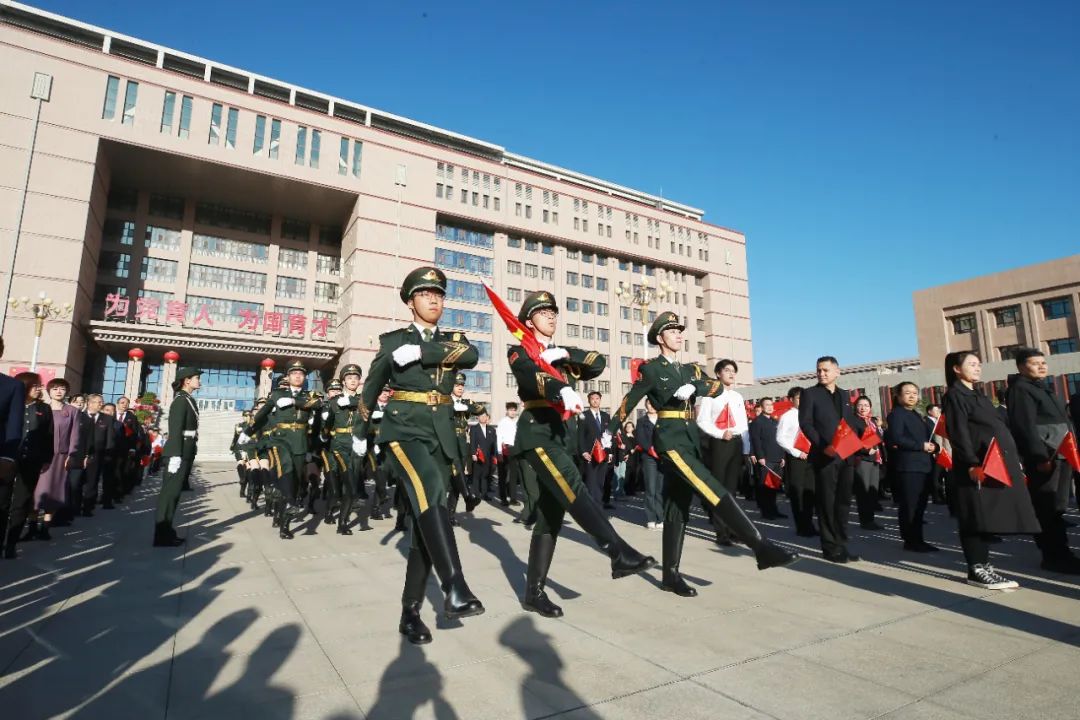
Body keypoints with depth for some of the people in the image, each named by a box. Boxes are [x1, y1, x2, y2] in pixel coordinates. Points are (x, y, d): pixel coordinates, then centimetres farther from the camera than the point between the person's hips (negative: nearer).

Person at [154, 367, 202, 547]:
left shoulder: (189, 400, 16)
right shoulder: (180, 400, -11)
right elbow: (175, 430, -19)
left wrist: (187, 456, 15)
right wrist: (176, 456, -24)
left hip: (186, 452, 9)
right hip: (179, 453, -9)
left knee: (174, 492, 13)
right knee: (170, 492, -4)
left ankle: (166, 531, 21)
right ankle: (161, 535, 2)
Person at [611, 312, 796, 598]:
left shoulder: (691, 370, 18)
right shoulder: (650, 369, 0)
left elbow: (718, 387, 3)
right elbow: (629, 402, 5)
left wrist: (694, 387, -17)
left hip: (691, 438, 7)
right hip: (670, 438, -7)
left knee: (678, 508, 8)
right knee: (715, 492, -17)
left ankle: (671, 575, 14)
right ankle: (762, 548, -17)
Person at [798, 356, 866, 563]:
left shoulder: (844, 394, 17)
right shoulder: (810, 394, -1)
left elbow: (852, 422, 18)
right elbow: (805, 423, -9)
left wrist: (864, 431, -2)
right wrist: (823, 445, -19)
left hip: (846, 455, 5)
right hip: (825, 456, -5)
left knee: (844, 501, 10)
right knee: (827, 502, 0)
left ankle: (841, 544, 21)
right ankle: (831, 547, 8)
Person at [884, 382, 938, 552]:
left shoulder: (917, 416, 23)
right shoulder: (896, 414, -6)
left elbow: (928, 436, 26)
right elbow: (896, 439, -17)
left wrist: (933, 446, 5)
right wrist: (921, 446, -16)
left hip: (923, 466, 9)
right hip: (908, 467, -9)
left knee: (920, 506, 11)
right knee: (909, 506, -6)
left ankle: (918, 540, 19)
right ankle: (911, 541, -1)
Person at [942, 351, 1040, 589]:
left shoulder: (979, 396, 22)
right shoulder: (954, 395, -7)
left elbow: (999, 429, 22)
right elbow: (958, 433, -16)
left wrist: (1015, 461, 18)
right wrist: (972, 464, -24)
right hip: (978, 468, -9)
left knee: (986, 518, 10)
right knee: (978, 518, -7)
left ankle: (982, 566, 15)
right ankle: (976, 571, -3)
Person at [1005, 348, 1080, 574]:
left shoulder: (1041, 388, 21)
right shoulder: (1020, 389, -9)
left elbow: (1060, 421, 25)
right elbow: (1026, 426, -18)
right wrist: (1040, 456, -22)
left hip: (1059, 456, 10)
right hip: (1044, 458, -10)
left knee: (1054, 507, 13)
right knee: (1048, 508, -8)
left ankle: (1058, 554, 20)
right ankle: (1055, 556, -4)